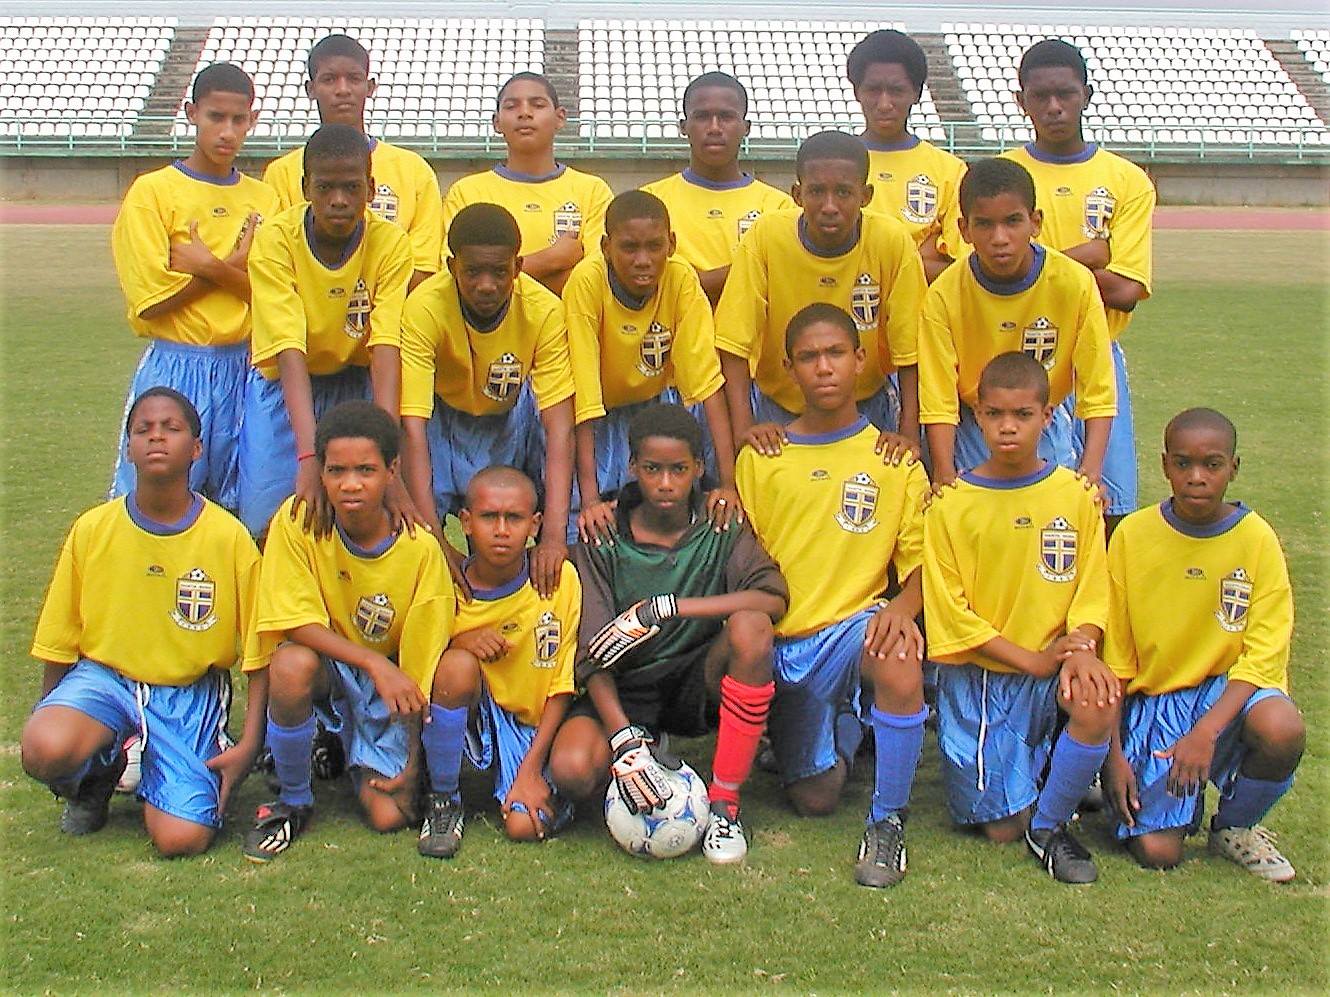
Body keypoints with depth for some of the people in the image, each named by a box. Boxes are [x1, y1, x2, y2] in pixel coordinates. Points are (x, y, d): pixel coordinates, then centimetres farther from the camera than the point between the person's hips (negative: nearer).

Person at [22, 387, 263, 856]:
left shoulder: (228, 536, -9)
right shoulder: (92, 529, -4)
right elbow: (59, 644, 7)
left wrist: (249, 744, -8)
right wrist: (50, 713, 7)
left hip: (191, 693, -1)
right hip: (105, 676, 1)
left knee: (181, 839, -21)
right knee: (45, 750, -33)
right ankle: (97, 773, 5)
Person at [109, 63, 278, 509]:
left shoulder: (263, 199, 9)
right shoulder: (153, 191, -3)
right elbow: (151, 299, -10)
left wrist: (210, 266, -13)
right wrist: (234, 268, -8)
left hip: (241, 370, 4)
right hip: (174, 369, -3)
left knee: (238, 507, 7)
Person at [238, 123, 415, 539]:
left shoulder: (390, 243, -18)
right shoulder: (275, 239, -21)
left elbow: (386, 351, -26)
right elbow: (290, 352, -29)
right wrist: (309, 456, -42)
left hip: (357, 386, 1)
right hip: (285, 389, 0)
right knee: (263, 525, -8)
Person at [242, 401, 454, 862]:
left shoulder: (420, 549, -18)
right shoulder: (297, 521, -18)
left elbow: (419, 667, -12)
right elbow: (297, 623, -20)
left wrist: (411, 762, -12)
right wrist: (374, 662, -33)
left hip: (388, 683, 0)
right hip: (323, 661, 0)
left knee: (389, 815, -15)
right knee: (291, 664, -37)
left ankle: (359, 758, 22)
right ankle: (293, 800, -11)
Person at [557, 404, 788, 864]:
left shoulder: (720, 528, -4)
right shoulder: (603, 538, -6)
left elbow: (775, 598, -21)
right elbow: (593, 651, -13)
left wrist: (665, 608, -29)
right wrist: (623, 737, -29)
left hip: (697, 683, 0)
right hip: (626, 691, 0)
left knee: (750, 625, -30)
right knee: (575, 763, -30)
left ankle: (724, 803, -18)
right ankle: (648, 746, 10)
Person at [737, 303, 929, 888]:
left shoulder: (894, 460, 4)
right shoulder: (760, 458, 5)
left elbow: (920, 562, 2)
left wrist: (902, 607, -20)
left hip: (854, 627, -1)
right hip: (778, 643, 1)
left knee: (901, 662, -37)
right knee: (815, 799, -2)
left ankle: (887, 821, -15)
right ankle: (844, 732, 34)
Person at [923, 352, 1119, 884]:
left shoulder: (1076, 496, 0)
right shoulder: (949, 506, -6)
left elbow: (1092, 592, 0)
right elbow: (950, 611, -8)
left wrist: (1080, 649, -21)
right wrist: (1032, 659, -16)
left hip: (1053, 673, 1)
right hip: (978, 675, -1)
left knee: (1100, 703, -33)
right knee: (1001, 828, -4)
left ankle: (1050, 824, -7)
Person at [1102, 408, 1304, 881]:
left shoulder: (1257, 538, -7)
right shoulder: (1132, 534, -5)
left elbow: (1263, 654, -11)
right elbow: (1113, 656, 0)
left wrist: (1206, 732, -26)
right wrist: (1114, 753, -5)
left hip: (1230, 688, 1)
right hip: (1152, 699, 0)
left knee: (1283, 731, -34)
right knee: (1157, 852, -17)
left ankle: (1235, 826, -2)